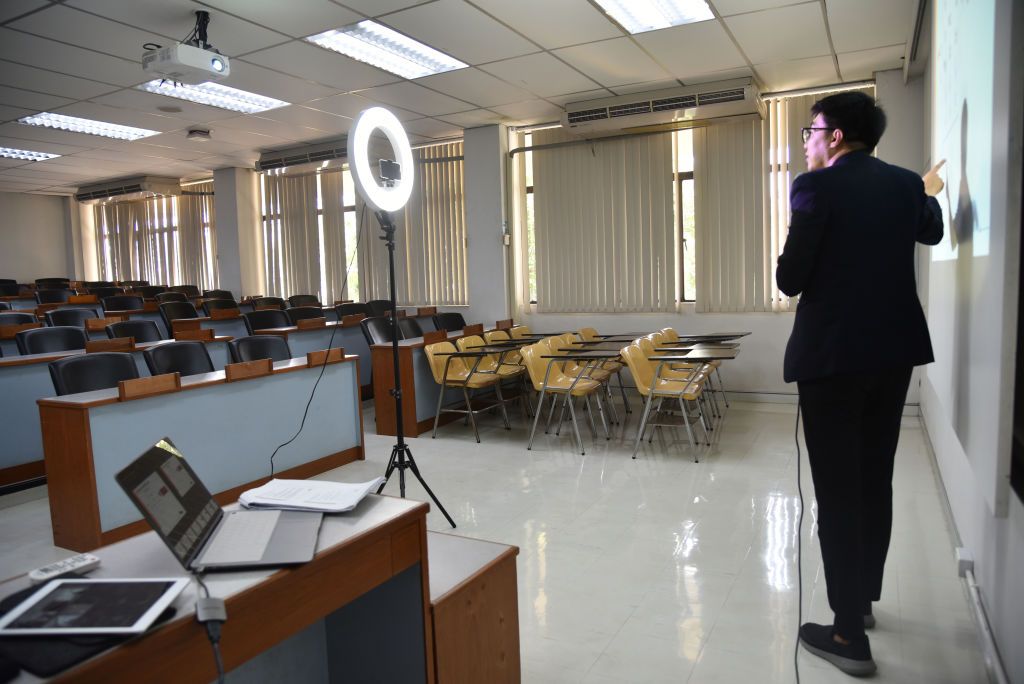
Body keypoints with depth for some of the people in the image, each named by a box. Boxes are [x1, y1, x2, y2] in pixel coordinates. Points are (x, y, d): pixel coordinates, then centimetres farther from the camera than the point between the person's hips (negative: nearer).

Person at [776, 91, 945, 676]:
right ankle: (864, 598, 33)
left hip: (832, 353, -7)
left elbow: (790, 280, -15)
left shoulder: (817, 186, -12)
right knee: (876, 480, 17)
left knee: (838, 490, -2)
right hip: (895, 349, 7)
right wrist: (931, 193, 50)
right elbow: (931, 232, 30)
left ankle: (850, 635, 5)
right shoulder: (906, 184, 8)